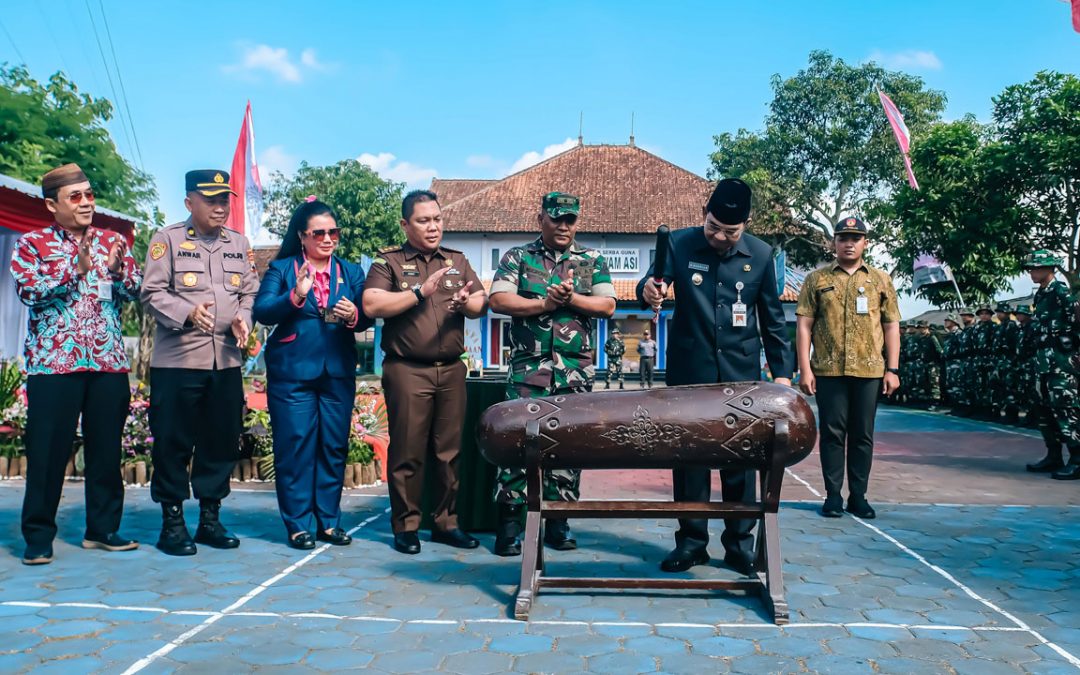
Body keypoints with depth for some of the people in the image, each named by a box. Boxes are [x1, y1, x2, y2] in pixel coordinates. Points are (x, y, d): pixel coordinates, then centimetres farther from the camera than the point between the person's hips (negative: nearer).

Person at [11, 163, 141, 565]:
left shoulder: (113, 242, 12)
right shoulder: (31, 243, 4)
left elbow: (134, 292, 4)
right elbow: (28, 291, -10)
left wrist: (117, 271, -16)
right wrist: (76, 270, -21)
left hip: (109, 362, 3)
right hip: (53, 363, -3)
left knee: (106, 448, 7)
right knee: (47, 451, 1)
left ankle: (102, 529, 19)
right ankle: (38, 536, 12)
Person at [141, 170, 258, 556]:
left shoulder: (239, 243, 16)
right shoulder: (167, 239, 2)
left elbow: (250, 291, 14)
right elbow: (153, 293, -6)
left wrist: (243, 318, -6)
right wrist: (187, 313, -22)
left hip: (226, 360, 4)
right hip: (177, 360, -4)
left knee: (222, 441, 8)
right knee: (173, 441, 0)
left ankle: (210, 518, 20)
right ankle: (172, 521, 12)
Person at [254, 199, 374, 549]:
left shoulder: (351, 272, 12)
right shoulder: (281, 268, 4)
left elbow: (367, 317, 7)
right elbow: (261, 311, -8)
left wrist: (353, 317, -15)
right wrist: (295, 297, -23)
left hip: (338, 372, 3)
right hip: (292, 372, -3)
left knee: (334, 447, 6)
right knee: (295, 447, -1)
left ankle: (329, 521, 17)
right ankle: (299, 524, 9)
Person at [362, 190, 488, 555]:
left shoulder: (457, 261, 16)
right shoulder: (389, 261, 3)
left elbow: (481, 304, 11)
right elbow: (372, 305, -11)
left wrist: (465, 303, -11)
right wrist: (420, 292, -13)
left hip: (451, 369, 4)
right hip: (407, 370, -4)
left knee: (450, 450, 8)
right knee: (407, 452, 1)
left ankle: (447, 522, 18)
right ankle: (405, 526, 12)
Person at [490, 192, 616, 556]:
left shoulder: (593, 260, 12)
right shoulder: (517, 257, 8)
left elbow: (607, 306, 2)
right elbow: (498, 300, -5)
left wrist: (571, 298, -12)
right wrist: (545, 304, -12)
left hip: (576, 372, 2)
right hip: (528, 369, -2)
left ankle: (558, 520, 15)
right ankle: (509, 520, 4)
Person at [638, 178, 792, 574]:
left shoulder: (760, 254, 2)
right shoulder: (679, 244, -3)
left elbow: (772, 319, 7)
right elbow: (651, 283, -10)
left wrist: (782, 371, 3)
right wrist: (648, 290, -35)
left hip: (741, 375, 1)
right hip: (689, 372, -1)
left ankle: (740, 543, 19)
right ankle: (691, 540, 18)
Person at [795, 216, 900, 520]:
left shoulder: (881, 279, 10)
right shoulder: (817, 279, 6)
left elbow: (891, 326, 9)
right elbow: (804, 325, 2)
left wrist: (892, 369, 1)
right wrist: (805, 369, -5)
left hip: (869, 370, 1)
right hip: (829, 370, -1)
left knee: (863, 435, 7)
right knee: (832, 432, 3)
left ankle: (858, 496, 16)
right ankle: (833, 495, 11)